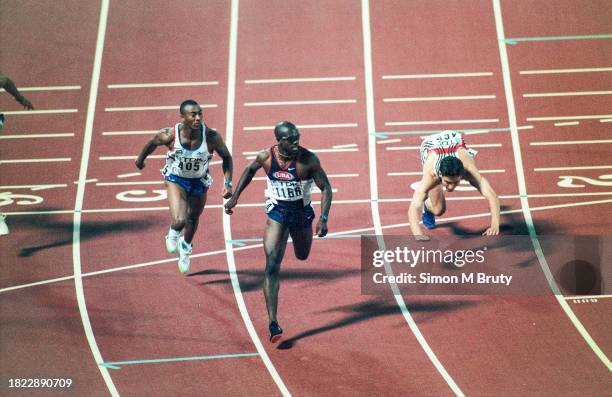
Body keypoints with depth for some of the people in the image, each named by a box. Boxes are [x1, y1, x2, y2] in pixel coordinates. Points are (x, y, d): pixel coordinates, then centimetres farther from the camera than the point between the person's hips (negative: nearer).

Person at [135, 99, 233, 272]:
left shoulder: (211, 136, -28)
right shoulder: (169, 135, -28)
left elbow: (226, 157, -11)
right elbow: (152, 142, -5)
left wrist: (228, 183, -19)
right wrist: (140, 159, 12)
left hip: (199, 181, 2)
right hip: (176, 179, -2)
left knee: (193, 219, 23)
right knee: (180, 221, -21)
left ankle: (186, 247, 55)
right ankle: (173, 232, 18)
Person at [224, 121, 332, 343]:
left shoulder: (308, 159, -20)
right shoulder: (265, 157, -14)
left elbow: (325, 188, -13)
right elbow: (250, 170, 8)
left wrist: (323, 218, -23)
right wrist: (235, 197, 11)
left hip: (302, 213, 1)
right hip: (277, 213, -1)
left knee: (302, 256, 25)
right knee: (272, 266, -15)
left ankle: (296, 236, 65)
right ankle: (273, 324, -15)